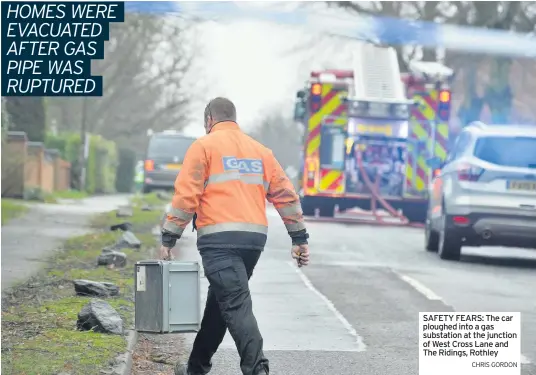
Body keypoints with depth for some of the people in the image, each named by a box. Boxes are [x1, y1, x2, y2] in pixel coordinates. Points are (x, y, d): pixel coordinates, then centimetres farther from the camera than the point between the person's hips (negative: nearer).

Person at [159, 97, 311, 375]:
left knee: (235, 305, -13)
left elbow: (186, 196, -5)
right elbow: (285, 195, 14)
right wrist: (299, 238, 17)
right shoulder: (260, 150, 19)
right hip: (255, 238, 6)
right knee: (220, 301, 19)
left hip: (220, 238, -6)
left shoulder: (204, 146, 3)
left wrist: (168, 238, -2)